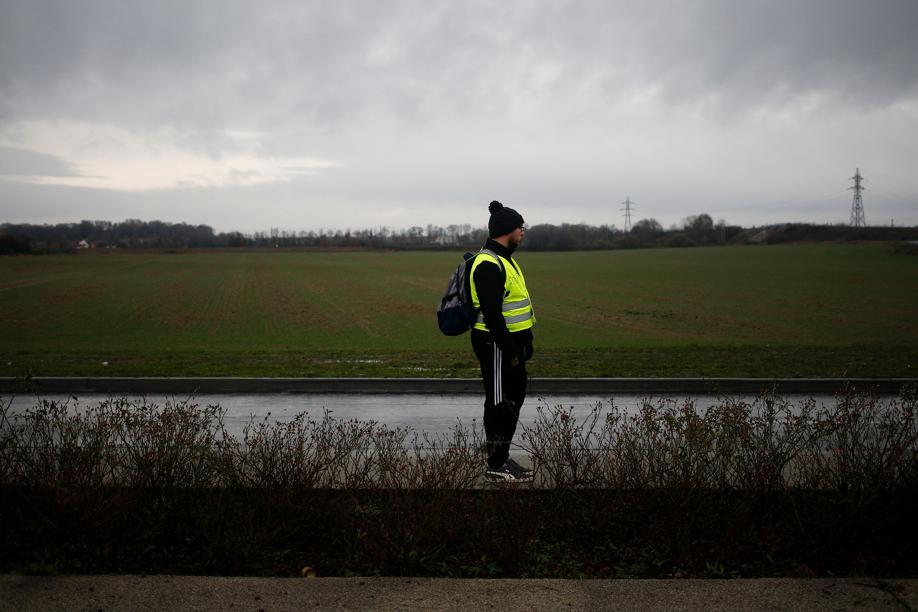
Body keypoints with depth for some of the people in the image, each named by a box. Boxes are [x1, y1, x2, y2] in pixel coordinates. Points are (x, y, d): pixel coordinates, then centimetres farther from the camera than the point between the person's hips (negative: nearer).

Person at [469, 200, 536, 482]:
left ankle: (502, 458, 28)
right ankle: (496, 466, 9)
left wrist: (525, 341, 21)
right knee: (500, 403, -2)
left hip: (511, 343, 11)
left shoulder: (504, 260, 15)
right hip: (496, 345, -11)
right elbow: (492, 314, -25)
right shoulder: (488, 265, -19)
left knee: (514, 398, 17)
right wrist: (510, 351, -24)